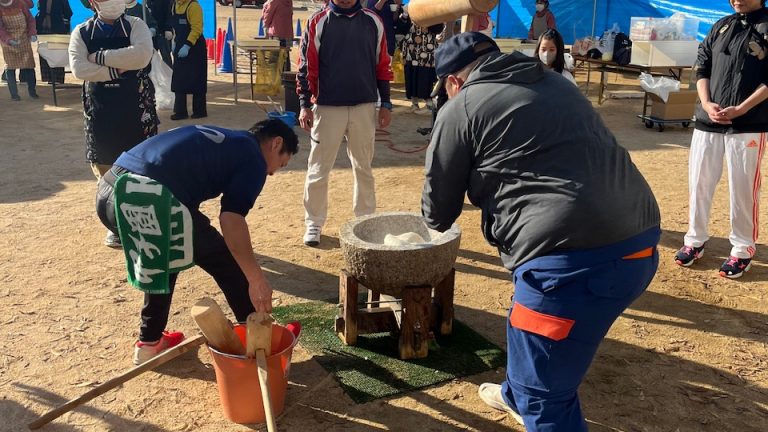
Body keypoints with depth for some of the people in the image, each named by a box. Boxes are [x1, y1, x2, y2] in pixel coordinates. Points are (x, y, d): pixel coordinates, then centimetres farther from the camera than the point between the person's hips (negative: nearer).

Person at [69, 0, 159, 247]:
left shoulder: (135, 25, -1)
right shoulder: (82, 32, 3)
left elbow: (142, 56, -21)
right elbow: (79, 68, -12)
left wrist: (100, 56, -16)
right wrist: (116, 70, -17)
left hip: (136, 108, -1)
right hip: (100, 110, 2)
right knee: (105, 167, 7)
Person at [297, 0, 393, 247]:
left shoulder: (373, 22, 5)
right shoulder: (318, 22, 0)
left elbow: (382, 65, 8)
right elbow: (306, 66, -1)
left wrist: (386, 103, 6)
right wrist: (305, 105, -7)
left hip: (364, 107, 2)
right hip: (327, 107, -1)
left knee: (364, 168, 12)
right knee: (318, 169, 4)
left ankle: (366, 220, 26)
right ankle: (313, 224, 17)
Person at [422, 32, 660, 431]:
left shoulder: (460, 107, 3)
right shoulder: (554, 83, 23)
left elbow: (438, 207, 12)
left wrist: (436, 223, 34)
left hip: (577, 257, -9)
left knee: (545, 395, 6)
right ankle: (517, 395, 56)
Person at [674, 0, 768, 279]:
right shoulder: (721, 26, 14)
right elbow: (702, 68, 11)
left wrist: (740, 109, -16)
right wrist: (706, 104, -5)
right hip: (707, 121, 5)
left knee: (743, 188, 0)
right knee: (699, 183, 8)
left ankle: (742, 249, 14)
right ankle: (695, 241, 22)